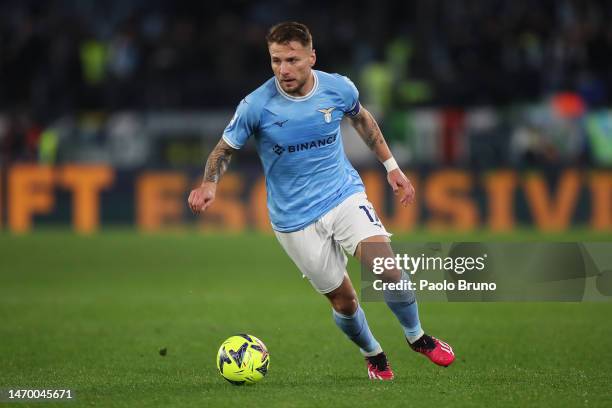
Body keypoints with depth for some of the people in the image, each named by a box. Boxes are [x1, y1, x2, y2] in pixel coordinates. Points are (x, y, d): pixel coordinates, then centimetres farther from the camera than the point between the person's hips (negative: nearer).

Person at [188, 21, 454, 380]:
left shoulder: (338, 88, -8)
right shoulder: (256, 105, -16)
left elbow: (361, 118, 15)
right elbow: (226, 149, -1)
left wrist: (391, 166, 17)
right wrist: (209, 184, -21)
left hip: (345, 194, 1)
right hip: (295, 219, -1)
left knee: (387, 271, -19)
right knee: (343, 299, 3)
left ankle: (417, 337, 7)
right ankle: (373, 355, 33)